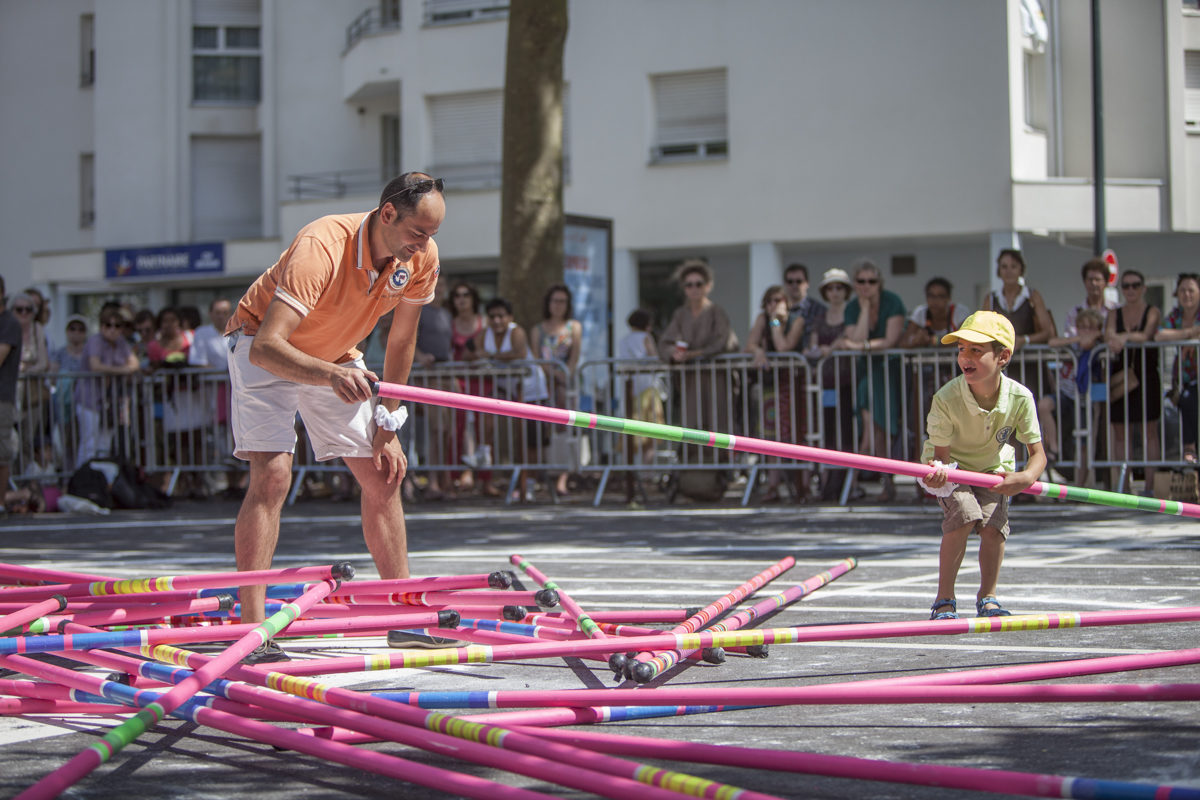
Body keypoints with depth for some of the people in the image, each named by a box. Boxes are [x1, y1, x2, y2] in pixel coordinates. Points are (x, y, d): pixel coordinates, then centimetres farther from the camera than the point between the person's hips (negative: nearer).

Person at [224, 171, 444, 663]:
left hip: (336, 356, 6)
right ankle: (252, 634, -22)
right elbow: (266, 347, -46)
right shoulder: (321, 248, -38)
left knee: (383, 475, 2)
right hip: (265, 350, -6)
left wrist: (387, 425, -2)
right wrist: (330, 375, -63)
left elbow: (401, 341, -2)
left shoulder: (421, 258, -18)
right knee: (272, 475, -22)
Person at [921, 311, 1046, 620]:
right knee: (965, 516, -27)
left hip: (994, 471, 2)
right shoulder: (946, 399, -29)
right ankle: (944, 600, -11)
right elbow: (942, 454, -24)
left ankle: (987, 598, 7)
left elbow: (1038, 454, -16)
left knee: (993, 527, -19)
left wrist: (1025, 478, -38)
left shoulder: (1019, 398, -24)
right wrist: (937, 471, -48)